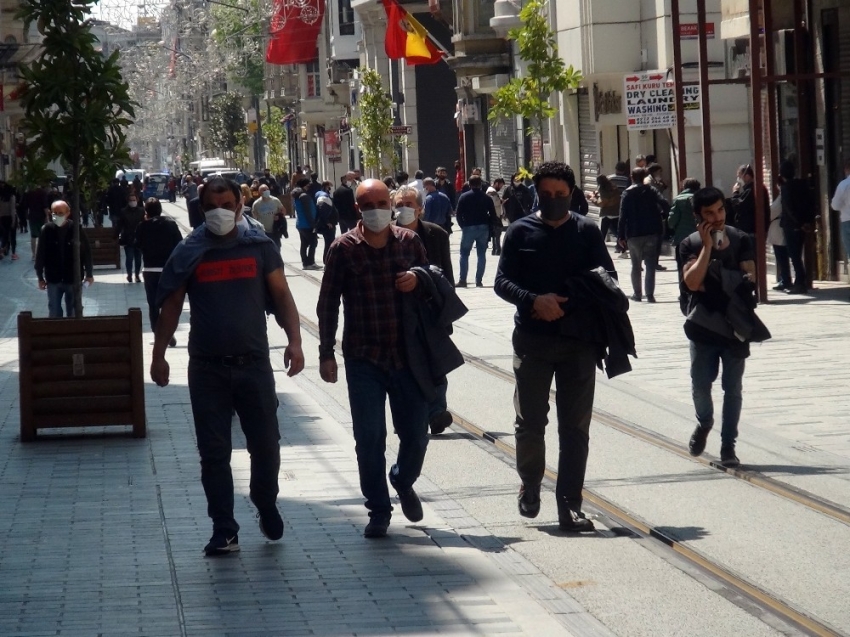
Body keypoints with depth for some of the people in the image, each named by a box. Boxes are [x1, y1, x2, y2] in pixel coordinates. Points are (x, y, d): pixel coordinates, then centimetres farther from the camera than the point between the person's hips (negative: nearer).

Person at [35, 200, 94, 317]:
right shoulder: (47, 229, -9)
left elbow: (86, 252, -2)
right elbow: (40, 254, -3)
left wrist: (89, 274, 3)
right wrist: (40, 277, 0)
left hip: (73, 278, -1)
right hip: (53, 279, 1)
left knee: (73, 313, 10)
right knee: (54, 313, 8)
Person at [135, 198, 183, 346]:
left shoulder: (143, 227, -8)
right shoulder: (171, 224, -5)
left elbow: (138, 246, 0)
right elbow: (180, 244, -5)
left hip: (150, 269, -1)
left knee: (153, 304, 8)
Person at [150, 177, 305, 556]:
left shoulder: (259, 247, 2)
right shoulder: (189, 253, 3)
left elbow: (281, 295, 3)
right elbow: (171, 307, 7)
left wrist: (294, 341, -9)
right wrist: (158, 356, 4)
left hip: (254, 364, 0)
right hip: (207, 367, 0)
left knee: (266, 445, 3)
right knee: (213, 453, 2)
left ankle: (266, 506, 31)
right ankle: (224, 531, 8)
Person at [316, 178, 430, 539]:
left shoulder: (409, 242, 4)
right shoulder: (344, 249, -2)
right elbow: (328, 304, 1)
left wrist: (419, 280, -8)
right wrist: (326, 354, -2)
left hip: (407, 355, 2)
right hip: (363, 359, -2)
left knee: (416, 433, 6)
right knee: (369, 438, -1)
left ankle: (404, 482, 36)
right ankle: (378, 511, 11)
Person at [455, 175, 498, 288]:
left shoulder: (464, 197, -2)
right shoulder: (486, 198, 3)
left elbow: (459, 214, -5)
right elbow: (493, 215, 2)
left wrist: (463, 226, 8)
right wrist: (489, 227, 13)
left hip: (468, 228, -2)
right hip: (483, 228, 2)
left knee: (464, 254, 6)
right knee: (481, 254, 7)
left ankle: (462, 280, -1)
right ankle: (479, 280, 2)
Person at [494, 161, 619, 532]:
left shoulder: (586, 232, 6)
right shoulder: (521, 232, 3)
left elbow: (608, 278, 3)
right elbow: (502, 282, -2)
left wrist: (565, 304, -14)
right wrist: (534, 300, -21)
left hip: (578, 339, 1)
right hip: (532, 339, -1)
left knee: (575, 428, 0)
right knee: (530, 422, 3)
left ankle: (569, 507, 3)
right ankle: (530, 487, 27)